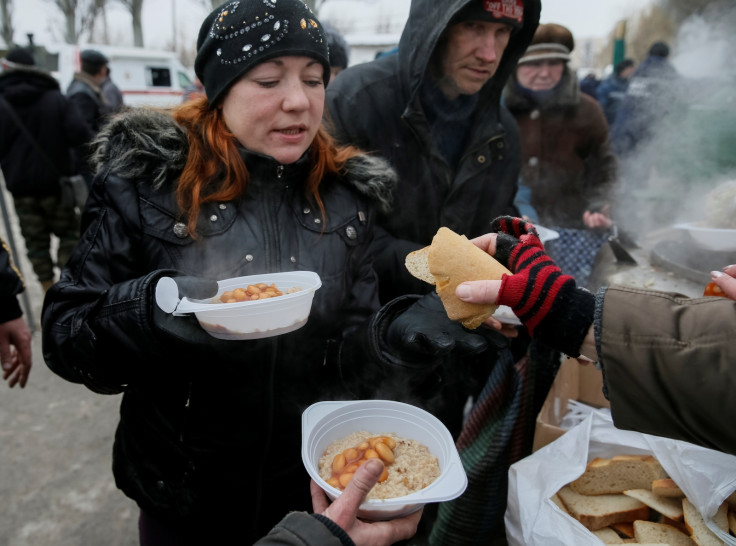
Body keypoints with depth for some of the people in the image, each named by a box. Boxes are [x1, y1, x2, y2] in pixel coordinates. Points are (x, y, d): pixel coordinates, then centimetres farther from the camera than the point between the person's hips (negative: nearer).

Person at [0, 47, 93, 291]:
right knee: (69, 232, 15)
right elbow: (80, 134, -18)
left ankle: (50, 290, 15)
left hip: (20, 186, 1)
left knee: (36, 241, 11)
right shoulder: (56, 99, -5)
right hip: (55, 182, -1)